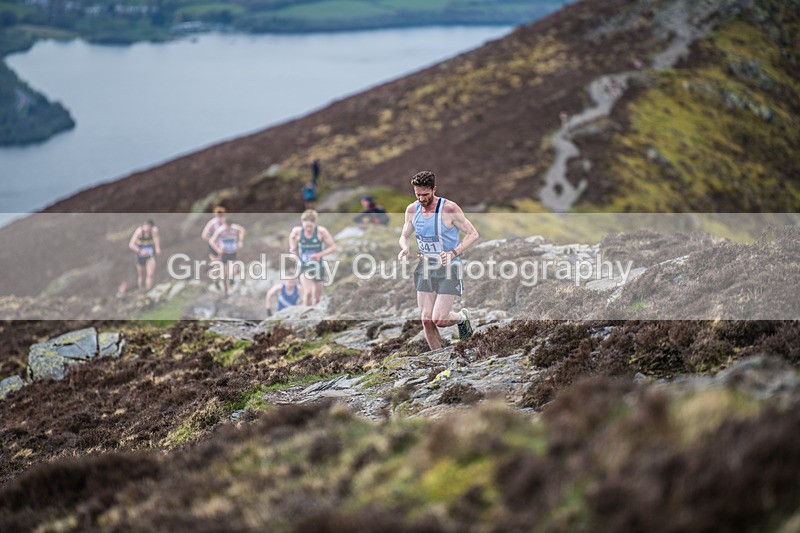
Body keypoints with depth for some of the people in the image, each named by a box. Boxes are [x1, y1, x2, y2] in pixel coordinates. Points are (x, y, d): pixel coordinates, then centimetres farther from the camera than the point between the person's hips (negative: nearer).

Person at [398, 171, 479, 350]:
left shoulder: (449, 209, -16)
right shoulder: (412, 210, 0)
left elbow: (473, 234, -10)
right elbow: (404, 236, 15)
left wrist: (453, 253, -23)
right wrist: (404, 248, -9)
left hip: (449, 269, -5)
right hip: (425, 268, 5)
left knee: (439, 320, -12)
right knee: (426, 320, 1)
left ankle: (462, 317, 22)